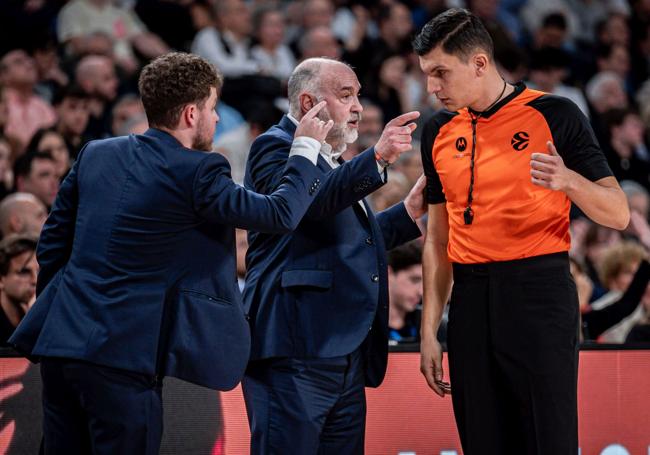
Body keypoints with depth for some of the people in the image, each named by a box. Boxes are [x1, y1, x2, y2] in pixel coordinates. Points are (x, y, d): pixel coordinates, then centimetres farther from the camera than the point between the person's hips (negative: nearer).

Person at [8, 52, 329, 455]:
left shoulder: (96, 154, 10)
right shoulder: (196, 172, -10)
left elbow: (52, 243, 16)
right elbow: (281, 213, -5)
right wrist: (306, 148, 9)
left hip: (59, 342, 7)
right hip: (122, 355, -7)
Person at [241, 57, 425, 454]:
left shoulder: (335, 161, 25)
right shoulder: (275, 148, -5)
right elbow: (309, 199, -26)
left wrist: (409, 213, 20)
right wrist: (378, 158, -35)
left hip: (347, 354, 10)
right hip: (295, 350, -10)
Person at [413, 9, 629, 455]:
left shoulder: (554, 115, -4)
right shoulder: (439, 132, 11)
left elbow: (618, 214, -5)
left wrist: (568, 180, -25)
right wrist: (429, 331, 11)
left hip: (539, 296, -4)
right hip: (471, 299, 5)